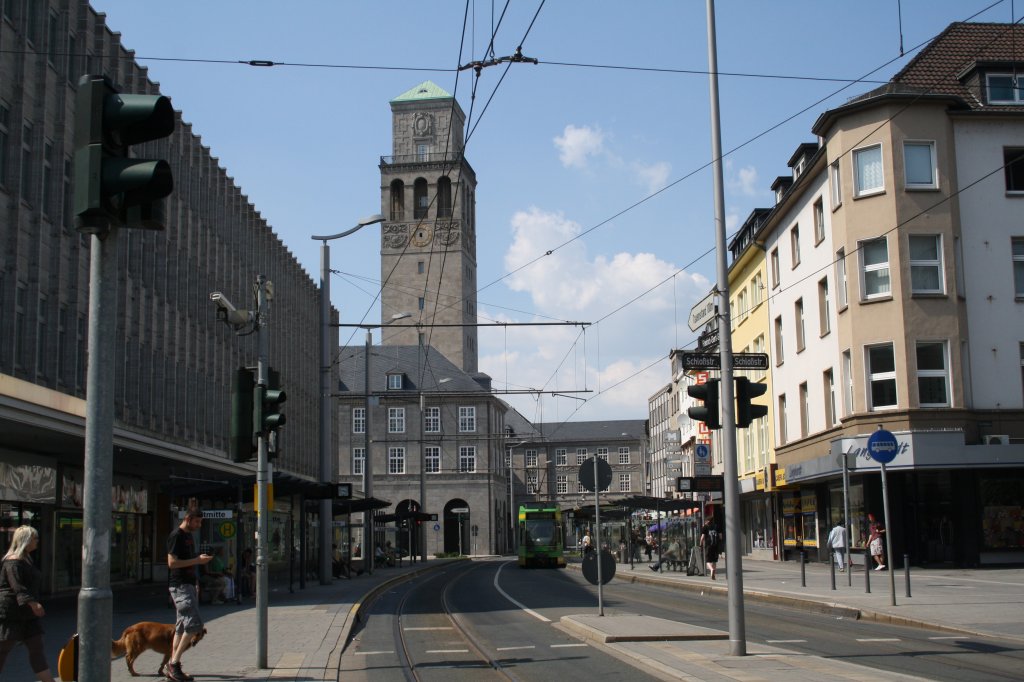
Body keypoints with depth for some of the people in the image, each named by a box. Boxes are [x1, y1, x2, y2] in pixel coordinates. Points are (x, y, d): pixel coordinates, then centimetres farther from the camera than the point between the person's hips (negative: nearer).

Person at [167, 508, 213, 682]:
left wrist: (201, 560, 13)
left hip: (189, 585, 10)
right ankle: (174, 663, -10)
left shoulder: (189, 536, 18)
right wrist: (197, 560, -18)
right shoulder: (176, 536, -11)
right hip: (179, 585, -10)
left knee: (182, 627, 9)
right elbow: (172, 562, -19)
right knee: (194, 623, -15)